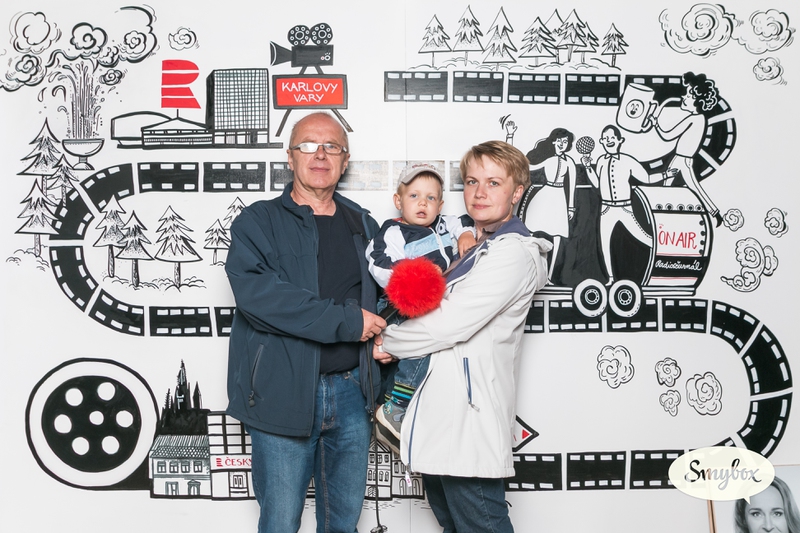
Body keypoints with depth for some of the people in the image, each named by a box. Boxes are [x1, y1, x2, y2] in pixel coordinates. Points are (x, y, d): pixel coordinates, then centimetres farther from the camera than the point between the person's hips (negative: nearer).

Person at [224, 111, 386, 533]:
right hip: (284, 394, -4)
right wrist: (346, 321, -22)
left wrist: (386, 334, 2)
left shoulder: (364, 226, 12)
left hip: (351, 392, 5)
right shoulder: (258, 222, -3)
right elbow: (255, 292, -21)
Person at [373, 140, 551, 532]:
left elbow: (449, 323, -19)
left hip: (471, 417, -9)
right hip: (440, 415, 9)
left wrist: (388, 343, -5)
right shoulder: (471, 246, 17)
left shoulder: (514, 253, -14)